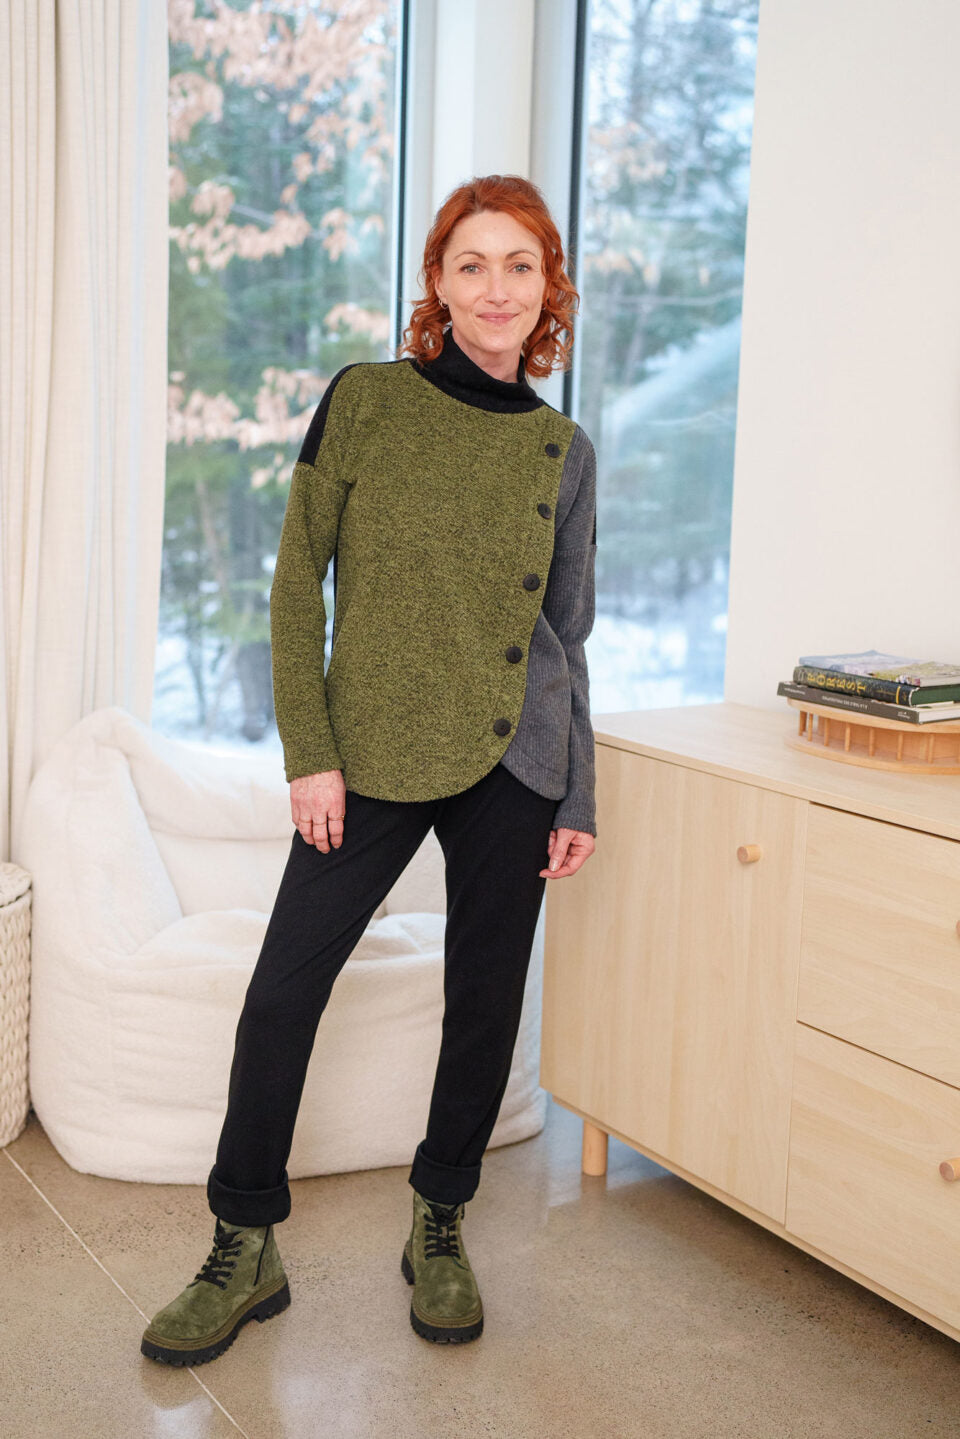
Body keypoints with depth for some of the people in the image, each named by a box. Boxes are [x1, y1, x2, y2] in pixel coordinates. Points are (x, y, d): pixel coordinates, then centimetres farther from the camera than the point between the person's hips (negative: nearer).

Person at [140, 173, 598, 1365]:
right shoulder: (364, 400, 0)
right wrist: (309, 753, -8)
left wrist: (577, 801, 7)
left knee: (485, 999, 8)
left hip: (512, 762, 2)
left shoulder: (562, 449, 7)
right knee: (282, 991, -4)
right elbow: (297, 584, -1)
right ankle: (245, 1252, 13)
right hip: (371, 754, -2)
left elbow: (566, 631, 11)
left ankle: (440, 1226, 28)